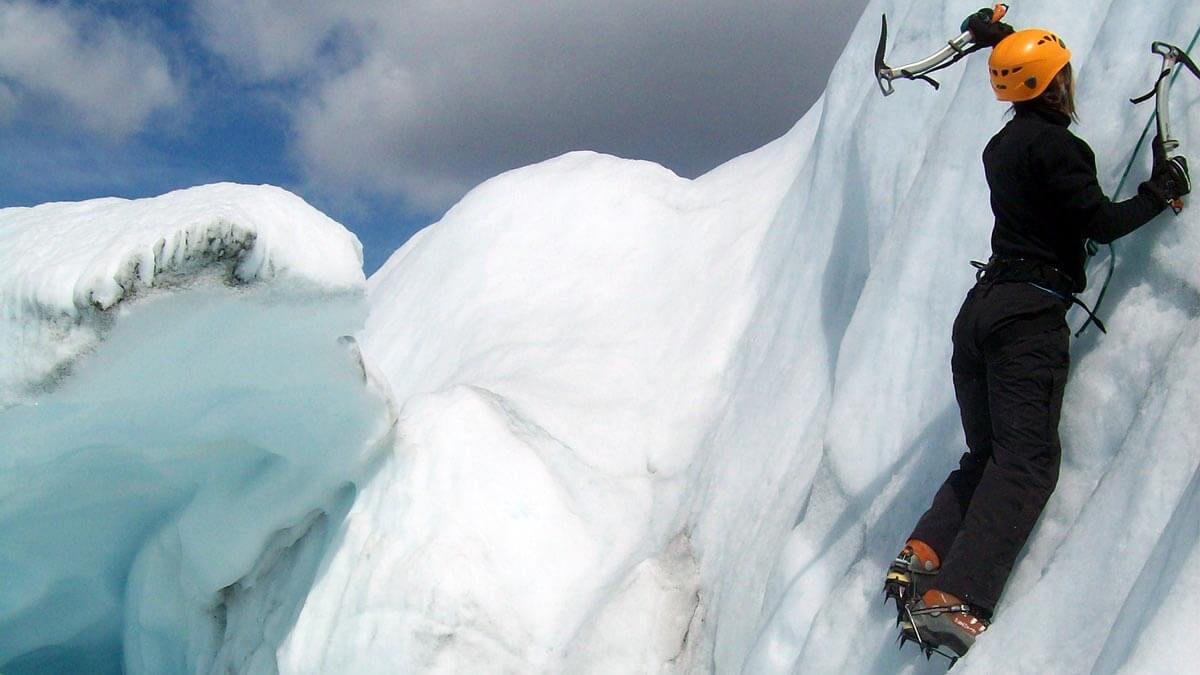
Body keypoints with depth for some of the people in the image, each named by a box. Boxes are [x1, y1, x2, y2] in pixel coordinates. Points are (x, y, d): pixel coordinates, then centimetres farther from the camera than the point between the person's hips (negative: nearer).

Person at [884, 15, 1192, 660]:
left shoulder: (1000, 146, 17)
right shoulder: (1053, 144, -8)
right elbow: (1100, 222, -13)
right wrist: (1159, 192, 6)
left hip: (981, 309, 9)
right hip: (1030, 315, -9)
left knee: (986, 454, 15)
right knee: (1028, 461, -14)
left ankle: (921, 557, -4)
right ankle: (955, 600, -27)